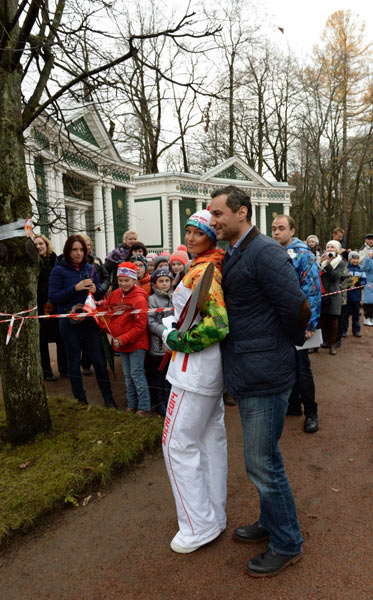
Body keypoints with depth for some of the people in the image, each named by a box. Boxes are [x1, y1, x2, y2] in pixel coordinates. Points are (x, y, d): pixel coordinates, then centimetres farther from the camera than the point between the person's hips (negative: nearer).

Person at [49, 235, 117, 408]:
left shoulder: (90, 268, 7)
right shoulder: (59, 270, -4)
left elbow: (101, 293, 12)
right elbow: (53, 297, -11)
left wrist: (96, 289, -11)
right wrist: (75, 288, -20)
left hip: (90, 321, 3)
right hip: (70, 324, -3)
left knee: (99, 361, 6)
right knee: (74, 362, 10)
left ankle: (108, 399, 19)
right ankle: (80, 400, 27)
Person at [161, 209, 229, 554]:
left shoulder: (202, 272, -18)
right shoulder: (213, 267, 12)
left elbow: (217, 324, -29)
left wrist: (175, 339, -17)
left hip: (195, 367, -10)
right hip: (209, 368, 10)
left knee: (178, 443, 2)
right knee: (212, 438, 17)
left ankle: (199, 526, 17)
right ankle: (215, 515, 33)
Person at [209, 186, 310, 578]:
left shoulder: (265, 252, -17)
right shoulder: (233, 256, 12)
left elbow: (297, 308, -19)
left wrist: (291, 344, -3)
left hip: (265, 376, -9)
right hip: (246, 375, 9)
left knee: (262, 462, 5)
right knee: (261, 458, 23)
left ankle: (287, 545, 29)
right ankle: (270, 523, 44)